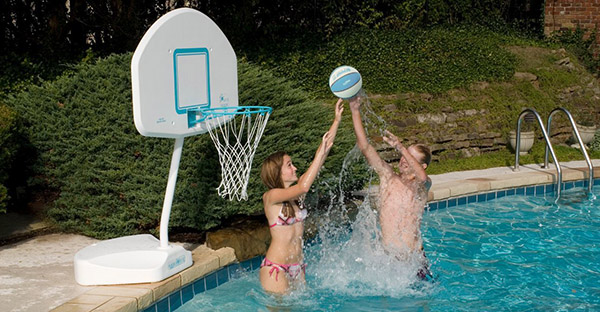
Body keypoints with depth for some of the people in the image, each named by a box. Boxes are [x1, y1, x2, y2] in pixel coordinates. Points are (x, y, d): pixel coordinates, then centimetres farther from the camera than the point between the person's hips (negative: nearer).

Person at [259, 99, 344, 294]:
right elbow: (304, 186, -29)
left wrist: (337, 120, 1)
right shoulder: (271, 197, -13)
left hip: (297, 267, 7)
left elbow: (319, 159, 4)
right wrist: (322, 151, -27)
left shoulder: (294, 191, 6)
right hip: (276, 269, -7)